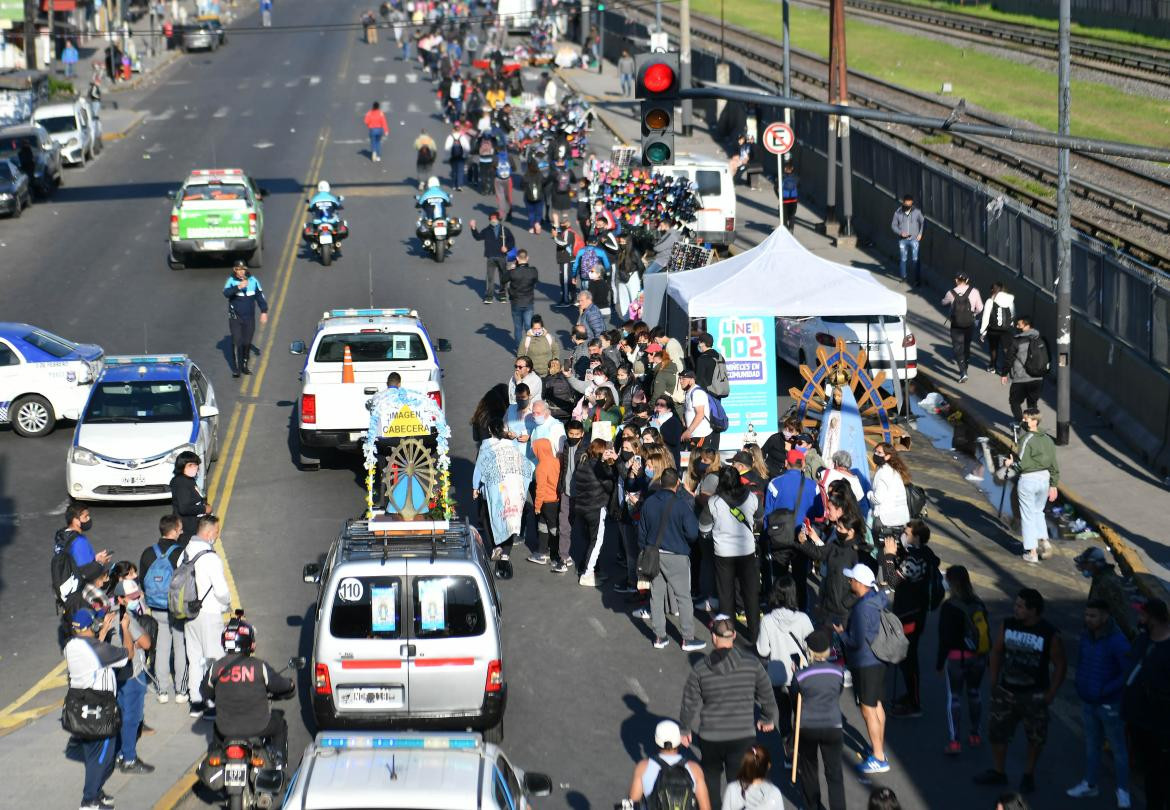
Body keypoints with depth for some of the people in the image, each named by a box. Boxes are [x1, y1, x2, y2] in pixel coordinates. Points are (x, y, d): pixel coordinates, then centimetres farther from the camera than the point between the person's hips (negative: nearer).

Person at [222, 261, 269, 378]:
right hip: (235, 318, -3)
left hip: (249, 318, 3)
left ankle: (244, 365, 25)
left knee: (247, 342, 9)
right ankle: (236, 369, -3)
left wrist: (264, 312, 4)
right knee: (237, 342, -8)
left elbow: (260, 296, 8)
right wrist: (238, 287, -42)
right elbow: (226, 293, -28)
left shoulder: (253, 281, 0)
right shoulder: (231, 281, -9)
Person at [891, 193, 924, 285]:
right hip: (903, 240, 2)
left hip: (914, 239, -2)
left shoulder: (917, 212, -2)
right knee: (903, 259, 8)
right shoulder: (898, 213, -1)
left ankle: (917, 279, -2)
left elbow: (923, 222, 8)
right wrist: (900, 233, -9)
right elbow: (893, 225, 6)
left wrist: (920, 234, -1)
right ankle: (903, 277, 22)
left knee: (915, 259, -6)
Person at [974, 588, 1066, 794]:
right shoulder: (1008, 625, -6)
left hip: (1034, 695, -3)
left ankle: (1029, 774, 28)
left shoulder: (1049, 634, -17)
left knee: (1035, 737, 9)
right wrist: (994, 682, 5)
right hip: (1006, 691, 3)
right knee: (997, 732, 9)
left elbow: (1060, 665, -9)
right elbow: (997, 652, 8)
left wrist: (1051, 693, -10)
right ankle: (998, 772, 26)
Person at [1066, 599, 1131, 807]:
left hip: (1109, 704, -7)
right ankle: (1090, 785, 32)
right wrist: (1080, 686, 8)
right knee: (1091, 744, 19)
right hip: (1088, 702, 7)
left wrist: (1105, 690, -20)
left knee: (1117, 748, 4)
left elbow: (1128, 673, -20)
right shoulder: (1086, 636, 1)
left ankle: (1123, 792, 13)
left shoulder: (1117, 641, -22)